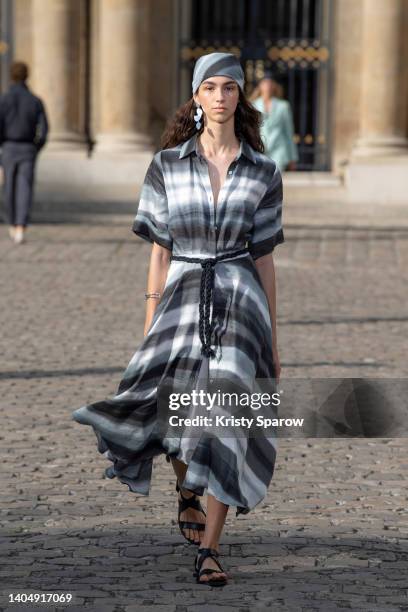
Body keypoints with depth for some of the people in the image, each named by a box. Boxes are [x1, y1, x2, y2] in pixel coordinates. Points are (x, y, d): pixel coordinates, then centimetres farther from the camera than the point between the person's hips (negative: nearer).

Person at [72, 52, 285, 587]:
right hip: (182, 298, 0)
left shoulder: (263, 172, 3)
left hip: (240, 301, 0)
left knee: (224, 423, -9)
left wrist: (273, 339, 6)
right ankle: (188, 491, 27)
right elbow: (159, 252, 4)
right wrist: (150, 330, 1)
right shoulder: (167, 165, 3)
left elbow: (264, 258, 6)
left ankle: (208, 551, -2)